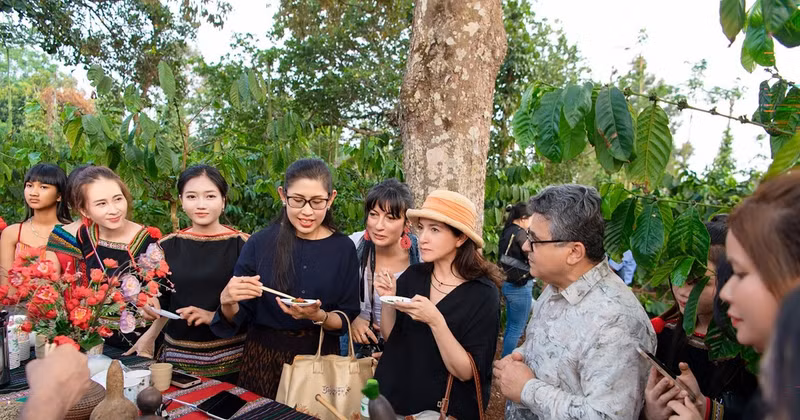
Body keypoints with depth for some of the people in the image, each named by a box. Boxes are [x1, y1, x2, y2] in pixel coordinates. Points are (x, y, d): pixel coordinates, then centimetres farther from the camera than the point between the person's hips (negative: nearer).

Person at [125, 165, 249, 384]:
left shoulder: (242, 244, -7)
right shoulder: (168, 246, 4)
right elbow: (163, 304, 14)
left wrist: (214, 315, -18)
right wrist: (149, 335, 1)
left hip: (229, 358, -2)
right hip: (177, 355, 3)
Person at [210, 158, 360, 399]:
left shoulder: (343, 248, -7)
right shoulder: (260, 243, -9)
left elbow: (347, 319, -3)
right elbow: (237, 319, -5)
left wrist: (318, 316, -22)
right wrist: (228, 301, -26)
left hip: (320, 358, 1)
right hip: (263, 359, 0)